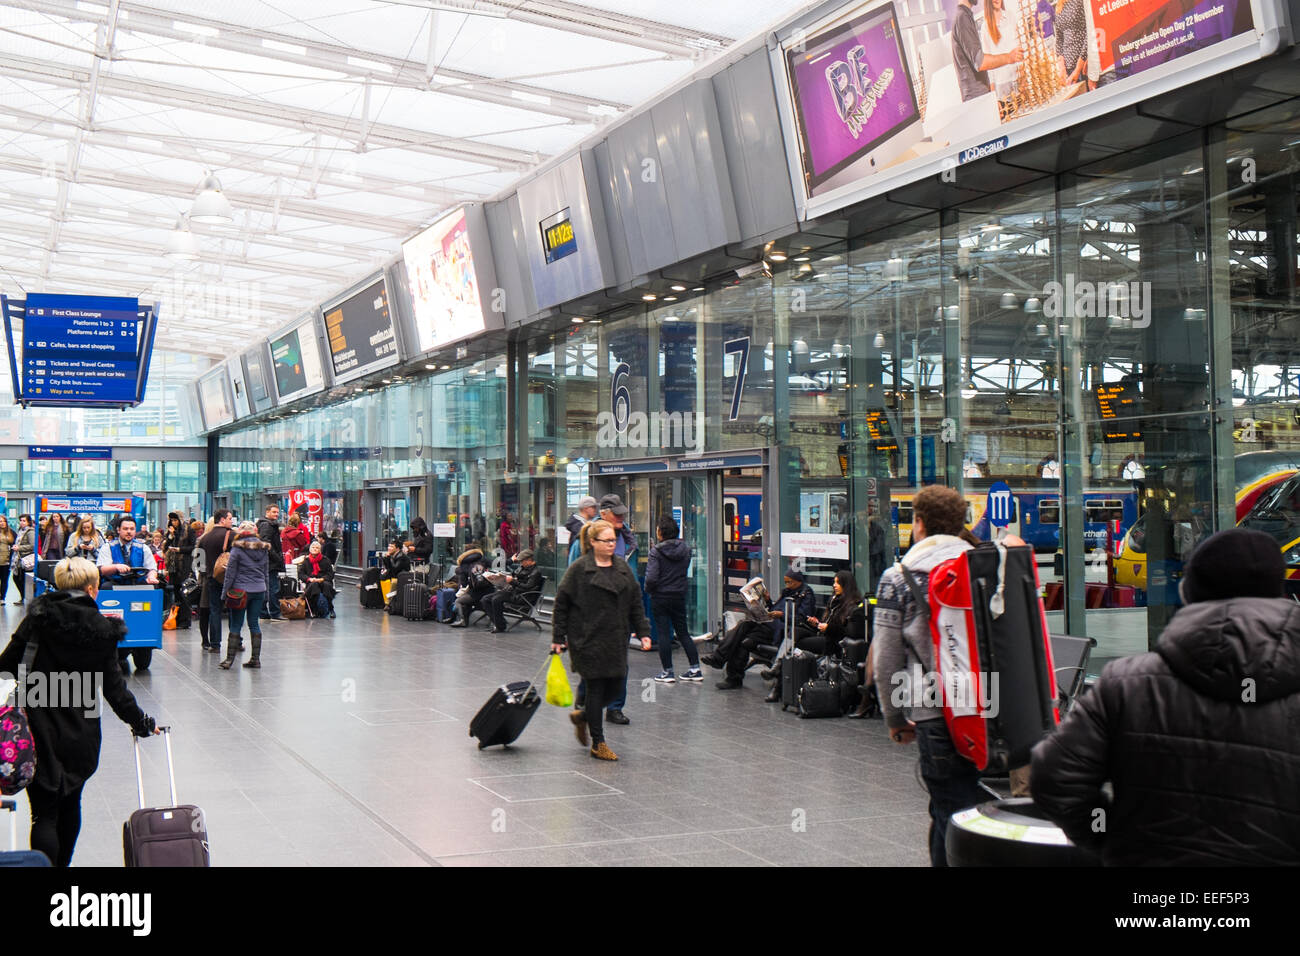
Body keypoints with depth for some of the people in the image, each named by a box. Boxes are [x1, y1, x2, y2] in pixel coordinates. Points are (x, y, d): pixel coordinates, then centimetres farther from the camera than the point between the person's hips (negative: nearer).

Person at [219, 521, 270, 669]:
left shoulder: (237, 548, -8)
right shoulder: (264, 549, 7)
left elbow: (230, 573, -6)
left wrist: (225, 594, 0)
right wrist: (265, 593, 20)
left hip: (240, 591, -4)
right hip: (259, 590, 4)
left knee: (236, 625, 0)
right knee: (254, 624, 10)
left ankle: (230, 659, 0)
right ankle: (256, 658, 9)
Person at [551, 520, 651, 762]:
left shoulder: (623, 567, 11)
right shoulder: (579, 569, -6)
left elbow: (636, 602, 15)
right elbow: (562, 603, -3)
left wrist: (643, 631, 7)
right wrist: (558, 638, -4)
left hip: (616, 639, 6)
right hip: (588, 640, -6)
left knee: (616, 683, 5)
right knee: (596, 686, -3)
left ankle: (583, 715, 32)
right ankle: (598, 744, 7)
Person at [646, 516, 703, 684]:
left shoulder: (657, 551, -15)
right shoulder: (686, 549, 0)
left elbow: (651, 577, -20)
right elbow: (685, 570, 9)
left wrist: (649, 590, -2)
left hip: (660, 597, -5)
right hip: (680, 596, 5)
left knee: (664, 633, 2)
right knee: (683, 632, 14)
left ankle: (668, 672, 6)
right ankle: (695, 669, 13)